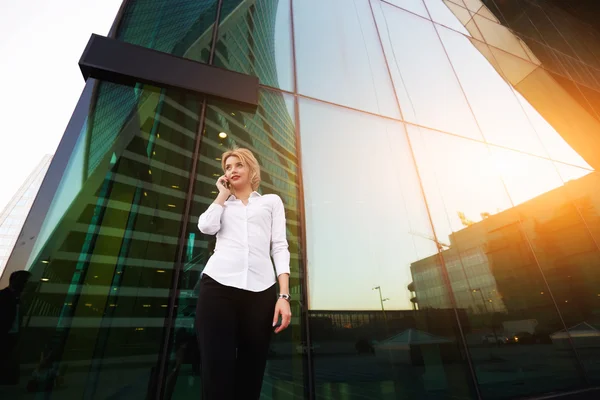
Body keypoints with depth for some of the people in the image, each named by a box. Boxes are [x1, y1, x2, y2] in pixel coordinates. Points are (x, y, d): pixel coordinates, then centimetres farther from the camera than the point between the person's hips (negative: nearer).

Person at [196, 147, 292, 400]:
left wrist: (284, 295, -4)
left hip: (260, 292, 0)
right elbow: (206, 227, 0)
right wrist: (223, 193, 14)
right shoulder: (222, 204, 23)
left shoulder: (271, 201, 18)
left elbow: (280, 247, 7)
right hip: (218, 286, 1)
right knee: (217, 371, 0)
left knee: (251, 372, 6)